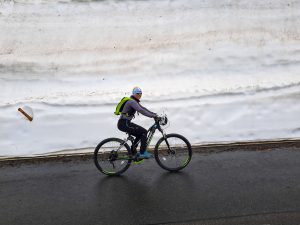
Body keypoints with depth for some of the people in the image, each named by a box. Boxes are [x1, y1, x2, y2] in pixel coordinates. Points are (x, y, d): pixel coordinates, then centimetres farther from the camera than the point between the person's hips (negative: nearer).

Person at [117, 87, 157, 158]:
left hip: (125, 123, 10)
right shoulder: (132, 101, -15)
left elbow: (143, 109, 18)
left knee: (140, 134, 18)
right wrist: (153, 116, -26)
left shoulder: (135, 102, 17)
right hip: (124, 124, -10)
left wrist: (154, 114, 9)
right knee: (144, 131, -11)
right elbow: (141, 111, -27)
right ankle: (142, 153, -7)